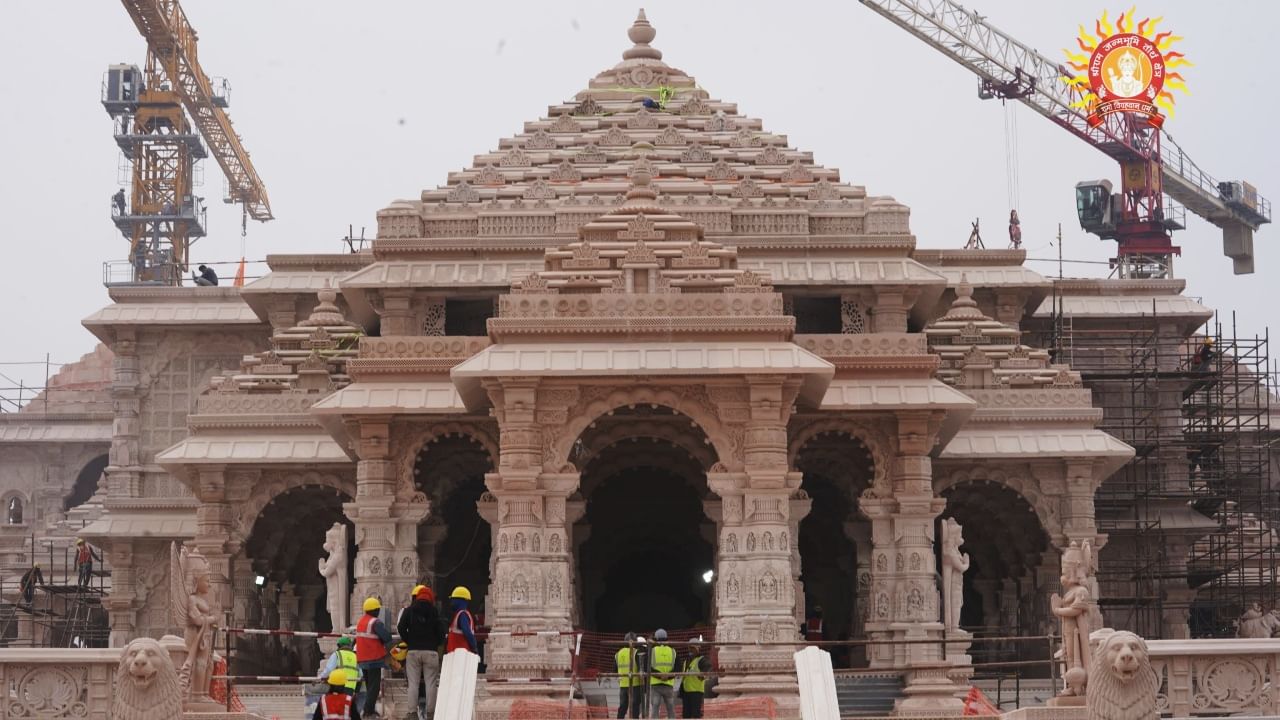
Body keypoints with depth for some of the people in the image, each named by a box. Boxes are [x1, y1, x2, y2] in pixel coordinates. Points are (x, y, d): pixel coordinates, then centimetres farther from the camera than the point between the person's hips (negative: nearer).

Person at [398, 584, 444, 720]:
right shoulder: (434, 612, 3)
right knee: (430, 683, 1)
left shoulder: (409, 611, 5)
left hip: (413, 651, 1)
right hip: (431, 651, -1)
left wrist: (408, 641, 8)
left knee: (413, 683, 3)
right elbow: (441, 632, -1)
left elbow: (401, 628, -4)